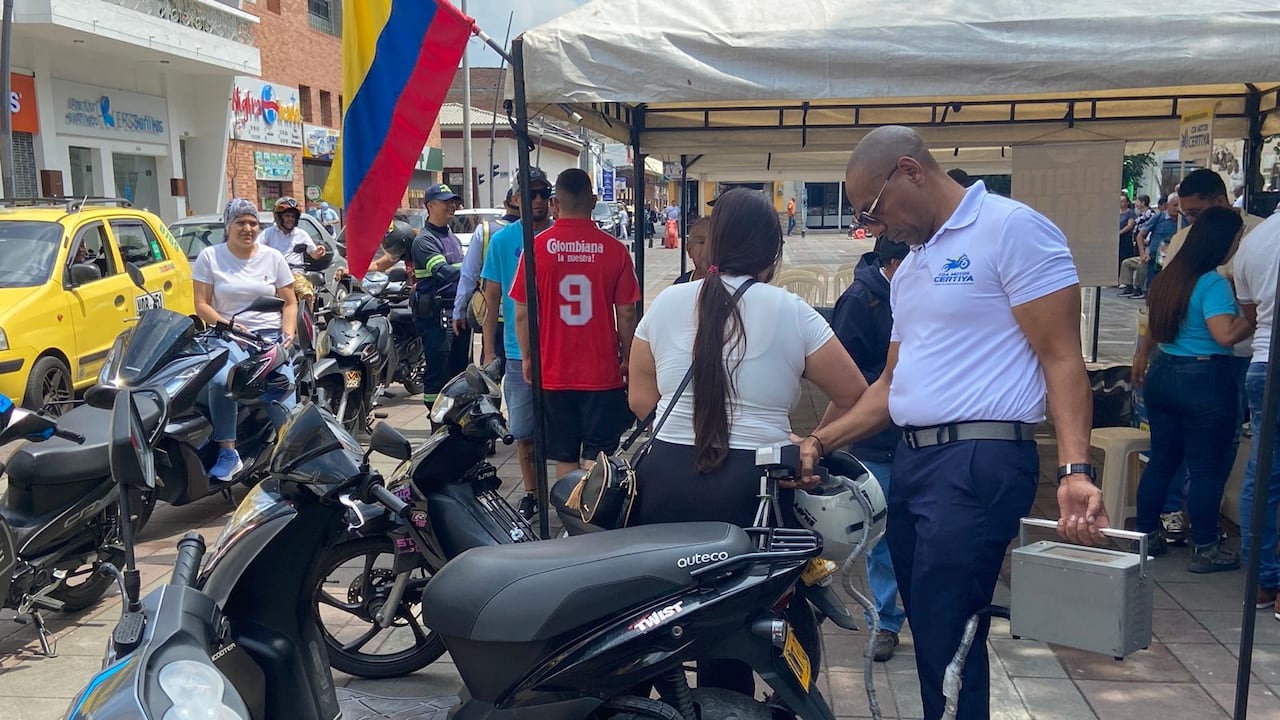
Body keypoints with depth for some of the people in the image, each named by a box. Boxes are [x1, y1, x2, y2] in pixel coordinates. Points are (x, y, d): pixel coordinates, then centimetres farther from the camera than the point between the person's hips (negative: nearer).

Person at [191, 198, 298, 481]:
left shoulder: (273, 257, 11)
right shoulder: (210, 257, 6)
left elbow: (290, 302, 13)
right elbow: (201, 304, 2)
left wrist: (288, 332, -6)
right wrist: (228, 326, -15)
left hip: (271, 336, 2)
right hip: (229, 337, -2)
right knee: (220, 380, -34)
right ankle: (227, 454, -27)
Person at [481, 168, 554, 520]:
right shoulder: (502, 240, 2)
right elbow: (492, 299, 4)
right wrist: (489, 352, 1)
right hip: (519, 354, 1)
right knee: (524, 432, 9)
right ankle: (531, 494, 26)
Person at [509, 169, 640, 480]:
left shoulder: (537, 248, -6)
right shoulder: (614, 249, -6)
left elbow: (523, 312, -2)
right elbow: (626, 313, -2)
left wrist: (527, 359, 12)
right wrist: (626, 359, 11)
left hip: (554, 373, 1)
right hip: (603, 373, -1)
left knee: (566, 459, 12)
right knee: (598, 460, 6)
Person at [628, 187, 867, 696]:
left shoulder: (667, 303, 4)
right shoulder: (791, 313, -2)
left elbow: (640, 398, 8)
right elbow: (854, 397, 2)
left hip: (666, 478, 2)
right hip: (753, 486, -2)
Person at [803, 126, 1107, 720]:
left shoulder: (1013, 228, -7)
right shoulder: (910, 266, 20)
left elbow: (1062, 358, -12)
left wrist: (1074, 471, -22)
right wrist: (820, 442, 12)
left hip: (978, 464, -8)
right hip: (911, 461, 9)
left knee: (946, 643, -8)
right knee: (927, 630, 14)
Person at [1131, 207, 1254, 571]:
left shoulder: (1169, 276, 9)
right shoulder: (1214, 284, -16)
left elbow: (1154, 324, 22)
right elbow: (1225, 335, -24)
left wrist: (1142, 356, 36)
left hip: (1162, 374, 8)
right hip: (1204, 380, -8)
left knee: (1161, 459, 15)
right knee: (1207, 468, 2)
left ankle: (1146, 536, 21)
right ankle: (1205, 549, 10)